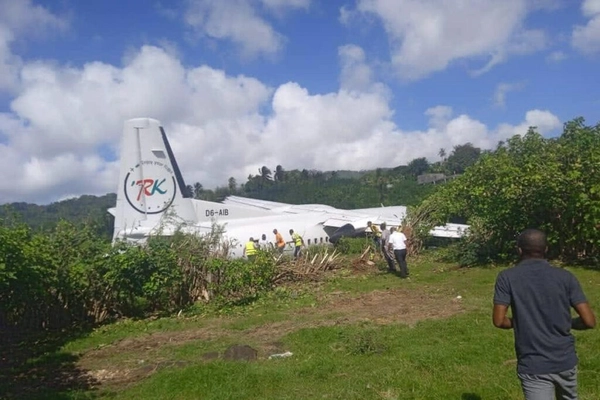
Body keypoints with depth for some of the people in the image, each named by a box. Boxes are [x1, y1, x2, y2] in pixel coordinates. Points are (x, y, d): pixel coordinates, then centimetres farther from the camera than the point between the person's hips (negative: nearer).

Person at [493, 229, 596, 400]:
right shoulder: (565, 276, -4)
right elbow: (589, 321, -6)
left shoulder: (507, 277, -9)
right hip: (566, 361, 4)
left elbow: (499, 320, -12)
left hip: (533, 366, -4)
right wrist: (567, 323, 14)